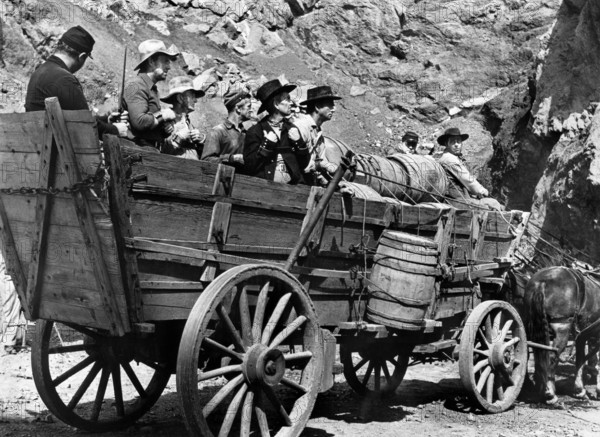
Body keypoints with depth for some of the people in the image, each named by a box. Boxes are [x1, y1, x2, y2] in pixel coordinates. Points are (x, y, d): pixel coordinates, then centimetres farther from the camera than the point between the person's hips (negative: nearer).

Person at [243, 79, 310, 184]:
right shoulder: (255, 131, 3)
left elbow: (304, 164, 14)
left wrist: (298, 142, 1)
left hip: (291, 185, 4)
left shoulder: (291, 129, 15)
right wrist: (267, 144, -9)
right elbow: (249, 166, -4)